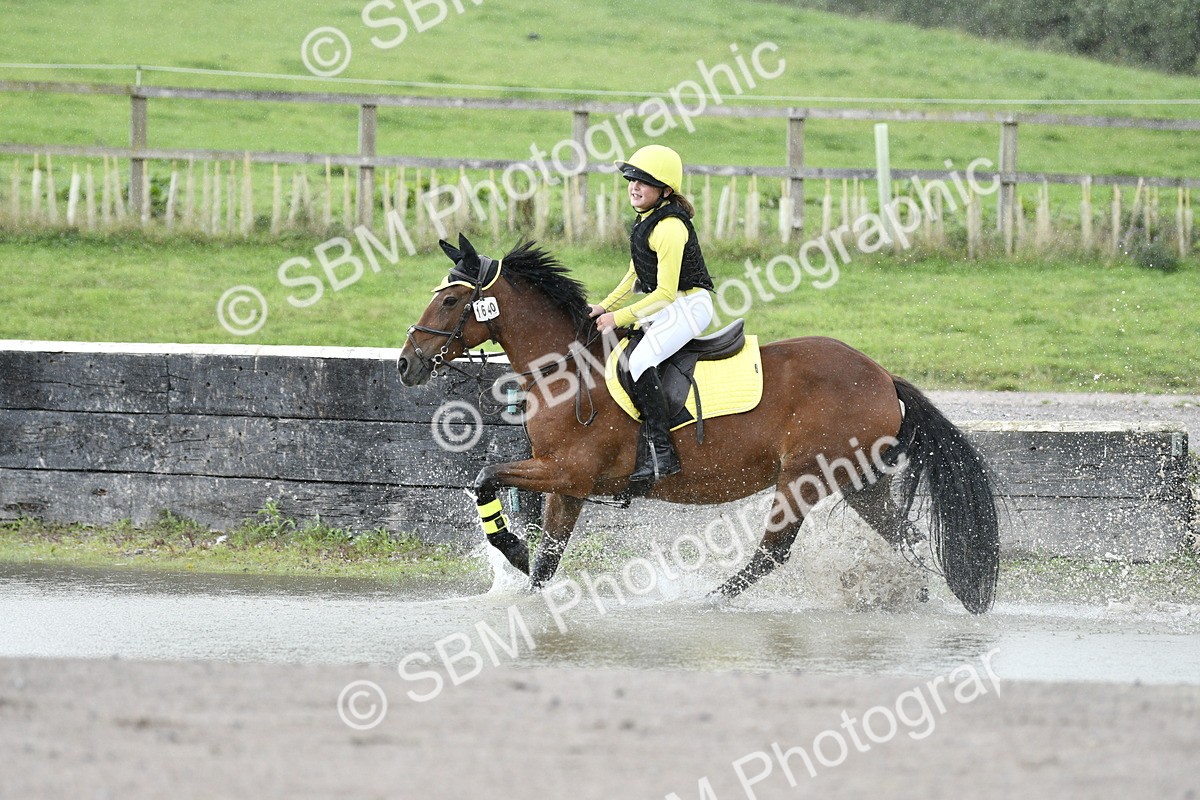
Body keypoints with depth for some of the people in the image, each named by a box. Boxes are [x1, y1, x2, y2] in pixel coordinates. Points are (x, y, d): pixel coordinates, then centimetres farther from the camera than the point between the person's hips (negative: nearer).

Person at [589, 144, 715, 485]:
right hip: (666, 307, 11)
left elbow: (666, 293, -23)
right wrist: (606, 307, 12)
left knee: (638, 360, -28)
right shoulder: (646, 221, 11)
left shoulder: (669, 227, -21)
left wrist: (619, 317, -19)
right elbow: (635, 275, 22)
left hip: (689, 305, -11)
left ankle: (661, 453, -29)